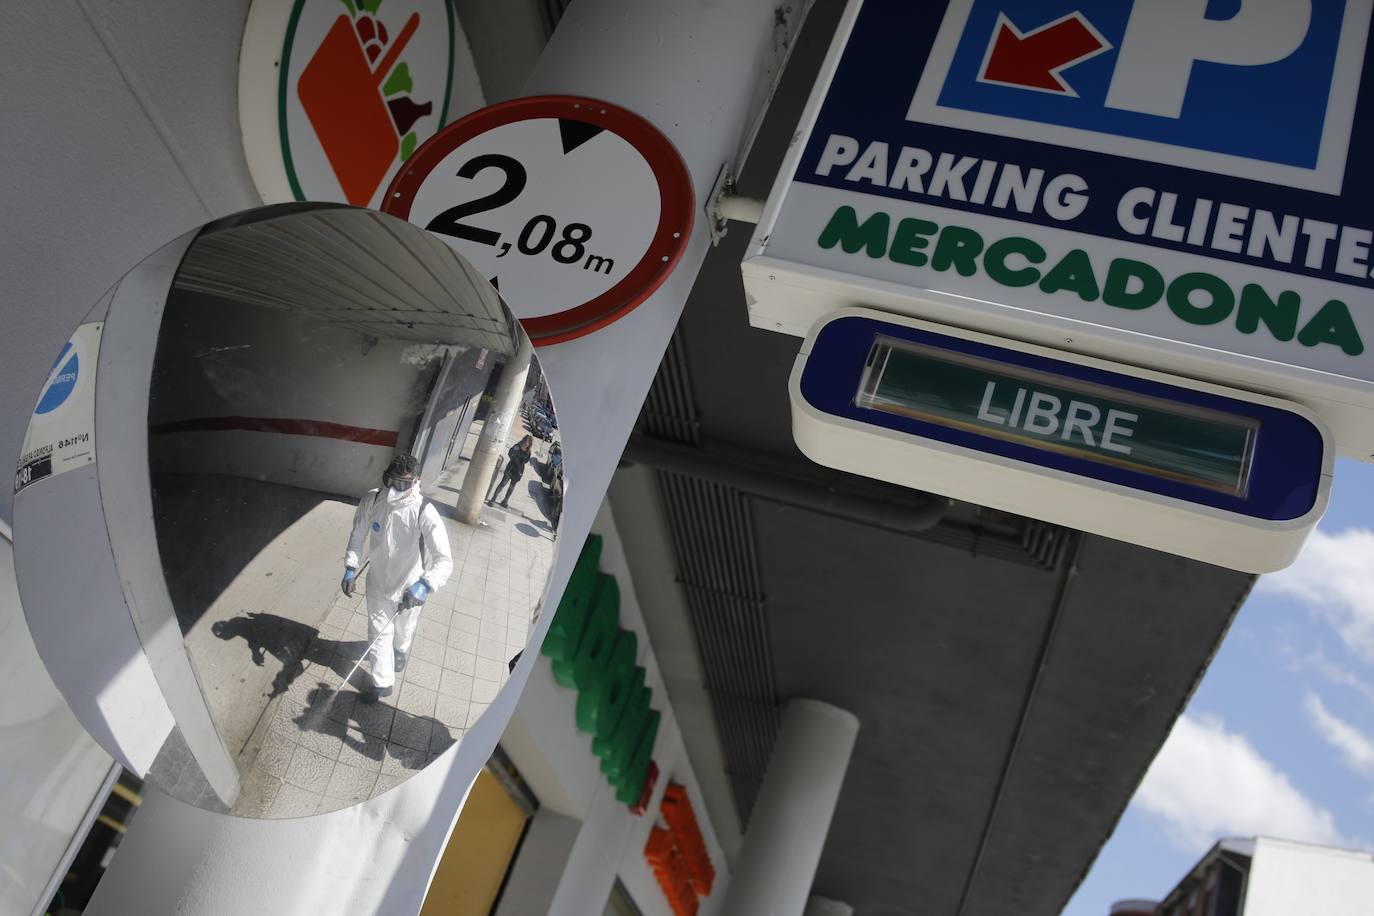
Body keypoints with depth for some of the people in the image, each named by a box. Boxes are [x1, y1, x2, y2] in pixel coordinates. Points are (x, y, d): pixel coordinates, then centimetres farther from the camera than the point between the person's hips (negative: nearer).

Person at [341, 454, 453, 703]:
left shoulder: (424, 513, -34)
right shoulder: (372, 500, -22)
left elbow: (444, 560, -36)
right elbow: (358, 535, -4)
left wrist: (425, 584, -53)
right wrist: (350, 568, -16)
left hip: (410, 588, -1)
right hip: (378, 582, 2)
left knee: (404, 629, 28)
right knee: (379, 633, 16)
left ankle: (400, 650, 61)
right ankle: (383, 682, 38)